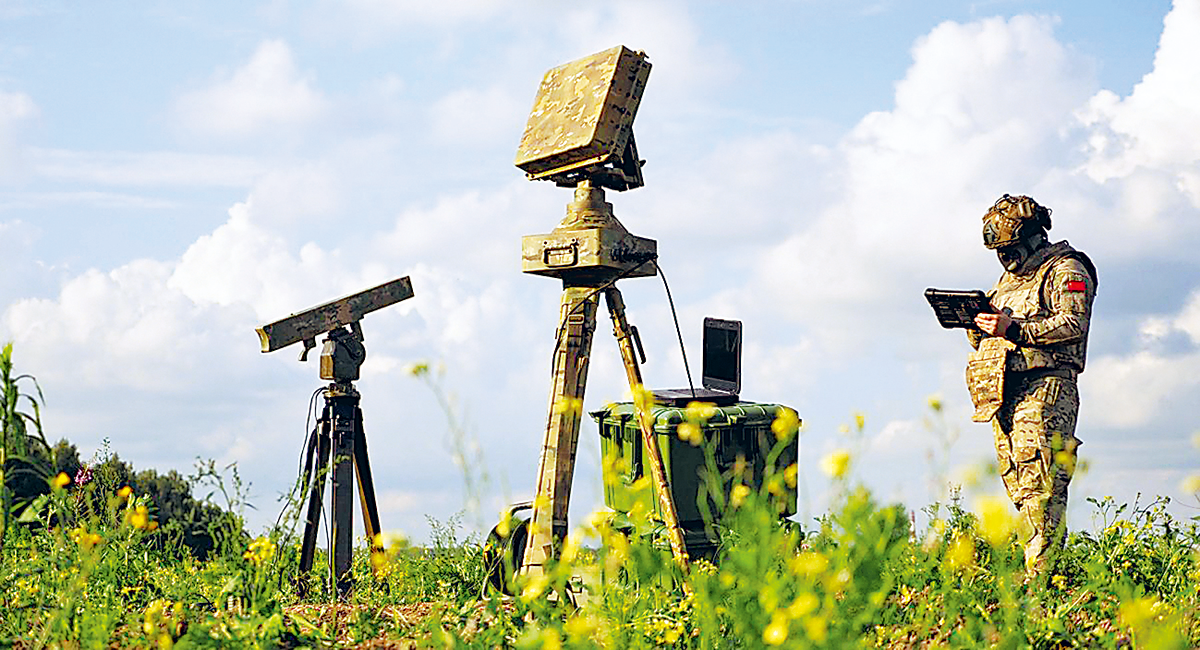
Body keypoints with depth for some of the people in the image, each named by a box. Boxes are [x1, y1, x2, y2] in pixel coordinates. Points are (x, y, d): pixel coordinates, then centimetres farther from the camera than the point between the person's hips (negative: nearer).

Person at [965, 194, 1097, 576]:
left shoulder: (1065, 270, 1)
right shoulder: (1009, 278, 27)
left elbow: (1073, 322, -14)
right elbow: (990, 341, 28)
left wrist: (1014, 329, -19)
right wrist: (978, 325, 4)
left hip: (1044, 387, -9)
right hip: (1004, 393, 9)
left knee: (1039, 479, -17)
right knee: (1015, 480, 4)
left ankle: (1040, 575, -22)